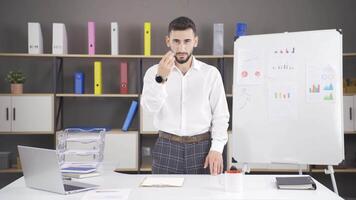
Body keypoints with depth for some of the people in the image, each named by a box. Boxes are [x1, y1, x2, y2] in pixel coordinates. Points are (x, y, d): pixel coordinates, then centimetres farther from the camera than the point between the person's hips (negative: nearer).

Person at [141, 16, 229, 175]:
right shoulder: (154, 72, 0)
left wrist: (217, 148, -9)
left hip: (201, 148, 0)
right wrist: (161, 78, -30)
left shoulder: (211, 73, 1)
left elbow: (220, 115, 1)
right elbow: (150, 107, -16)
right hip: (166, 148, 0)